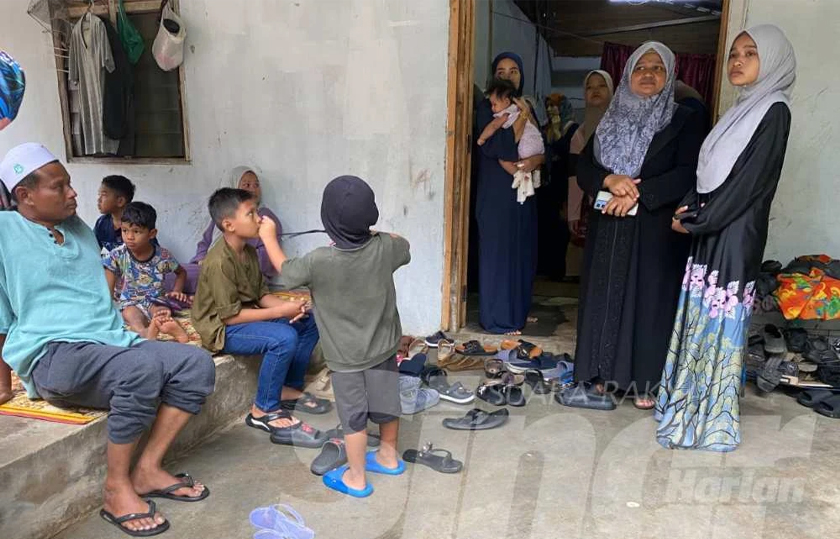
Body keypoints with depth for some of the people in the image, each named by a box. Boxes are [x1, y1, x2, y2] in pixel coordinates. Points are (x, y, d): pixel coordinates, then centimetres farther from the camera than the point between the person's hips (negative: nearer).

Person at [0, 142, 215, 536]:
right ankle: (117, 487, -16)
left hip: (110, 340, 7)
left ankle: (148, 469, -8)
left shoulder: (79, 230, 18)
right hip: (52, 355, -7)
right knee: (142, 368, -35)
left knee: (197, 363, -14)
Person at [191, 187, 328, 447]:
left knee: (308, 322, 3)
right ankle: (264, 411, -15)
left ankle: (289, 389, 13)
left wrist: (288, 306, -14)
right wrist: (279, 312, -24)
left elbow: (261, 294, 6)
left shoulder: (249, 251, 4)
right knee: (284, 337, -30)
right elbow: (230, 316, -25)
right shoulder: (219, 262, -25)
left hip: (244, 316, 9)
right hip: (221, 329, -9)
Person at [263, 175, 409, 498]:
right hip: (383, 346, 4)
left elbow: (285, 271, -4)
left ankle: (356, 478, 25)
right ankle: (388, 457, 41)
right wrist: (371, 234, 18)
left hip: (346, 355, -4)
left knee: (353, 415, 10)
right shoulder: (385, 247, -15)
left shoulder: (319, 261, -25)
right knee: (386, 402, 20)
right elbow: (403, 246, 10)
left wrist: (269, 237, 11)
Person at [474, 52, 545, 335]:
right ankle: (498, 319, 3)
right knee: (498, 252, -4)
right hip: (496, 193, -6)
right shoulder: (487, 107, -5)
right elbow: (498, 150, -19)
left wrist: (534, 161, -13)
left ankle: (519, 311, 22)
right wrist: (521, 119, -16)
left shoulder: (527, 107, 14)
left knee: (522, 252, 10)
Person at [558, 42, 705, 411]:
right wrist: (610, 180, -16)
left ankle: (644, 382, 13)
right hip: (607, 227, 4)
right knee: (603, 297, 4)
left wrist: (639, 194, -20)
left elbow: (687, 174, -10)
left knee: (647, 300, 1)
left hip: (656, 230, -3)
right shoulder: (612, 120, 14)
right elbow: (584, 167, 5)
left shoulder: (684, 121, 2)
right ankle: (597, 379, 12)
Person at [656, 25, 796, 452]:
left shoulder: (774, 111, -9)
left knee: (721, 322, -2)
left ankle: (713, 419, 9)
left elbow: (750, 180, -16)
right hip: (710, 231, 8)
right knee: (699, 317, 12)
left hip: (735, 235, -8)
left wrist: (695, 220, -13)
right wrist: (690, 208, 1)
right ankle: (690, 400, 25)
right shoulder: (743, 109, 17)